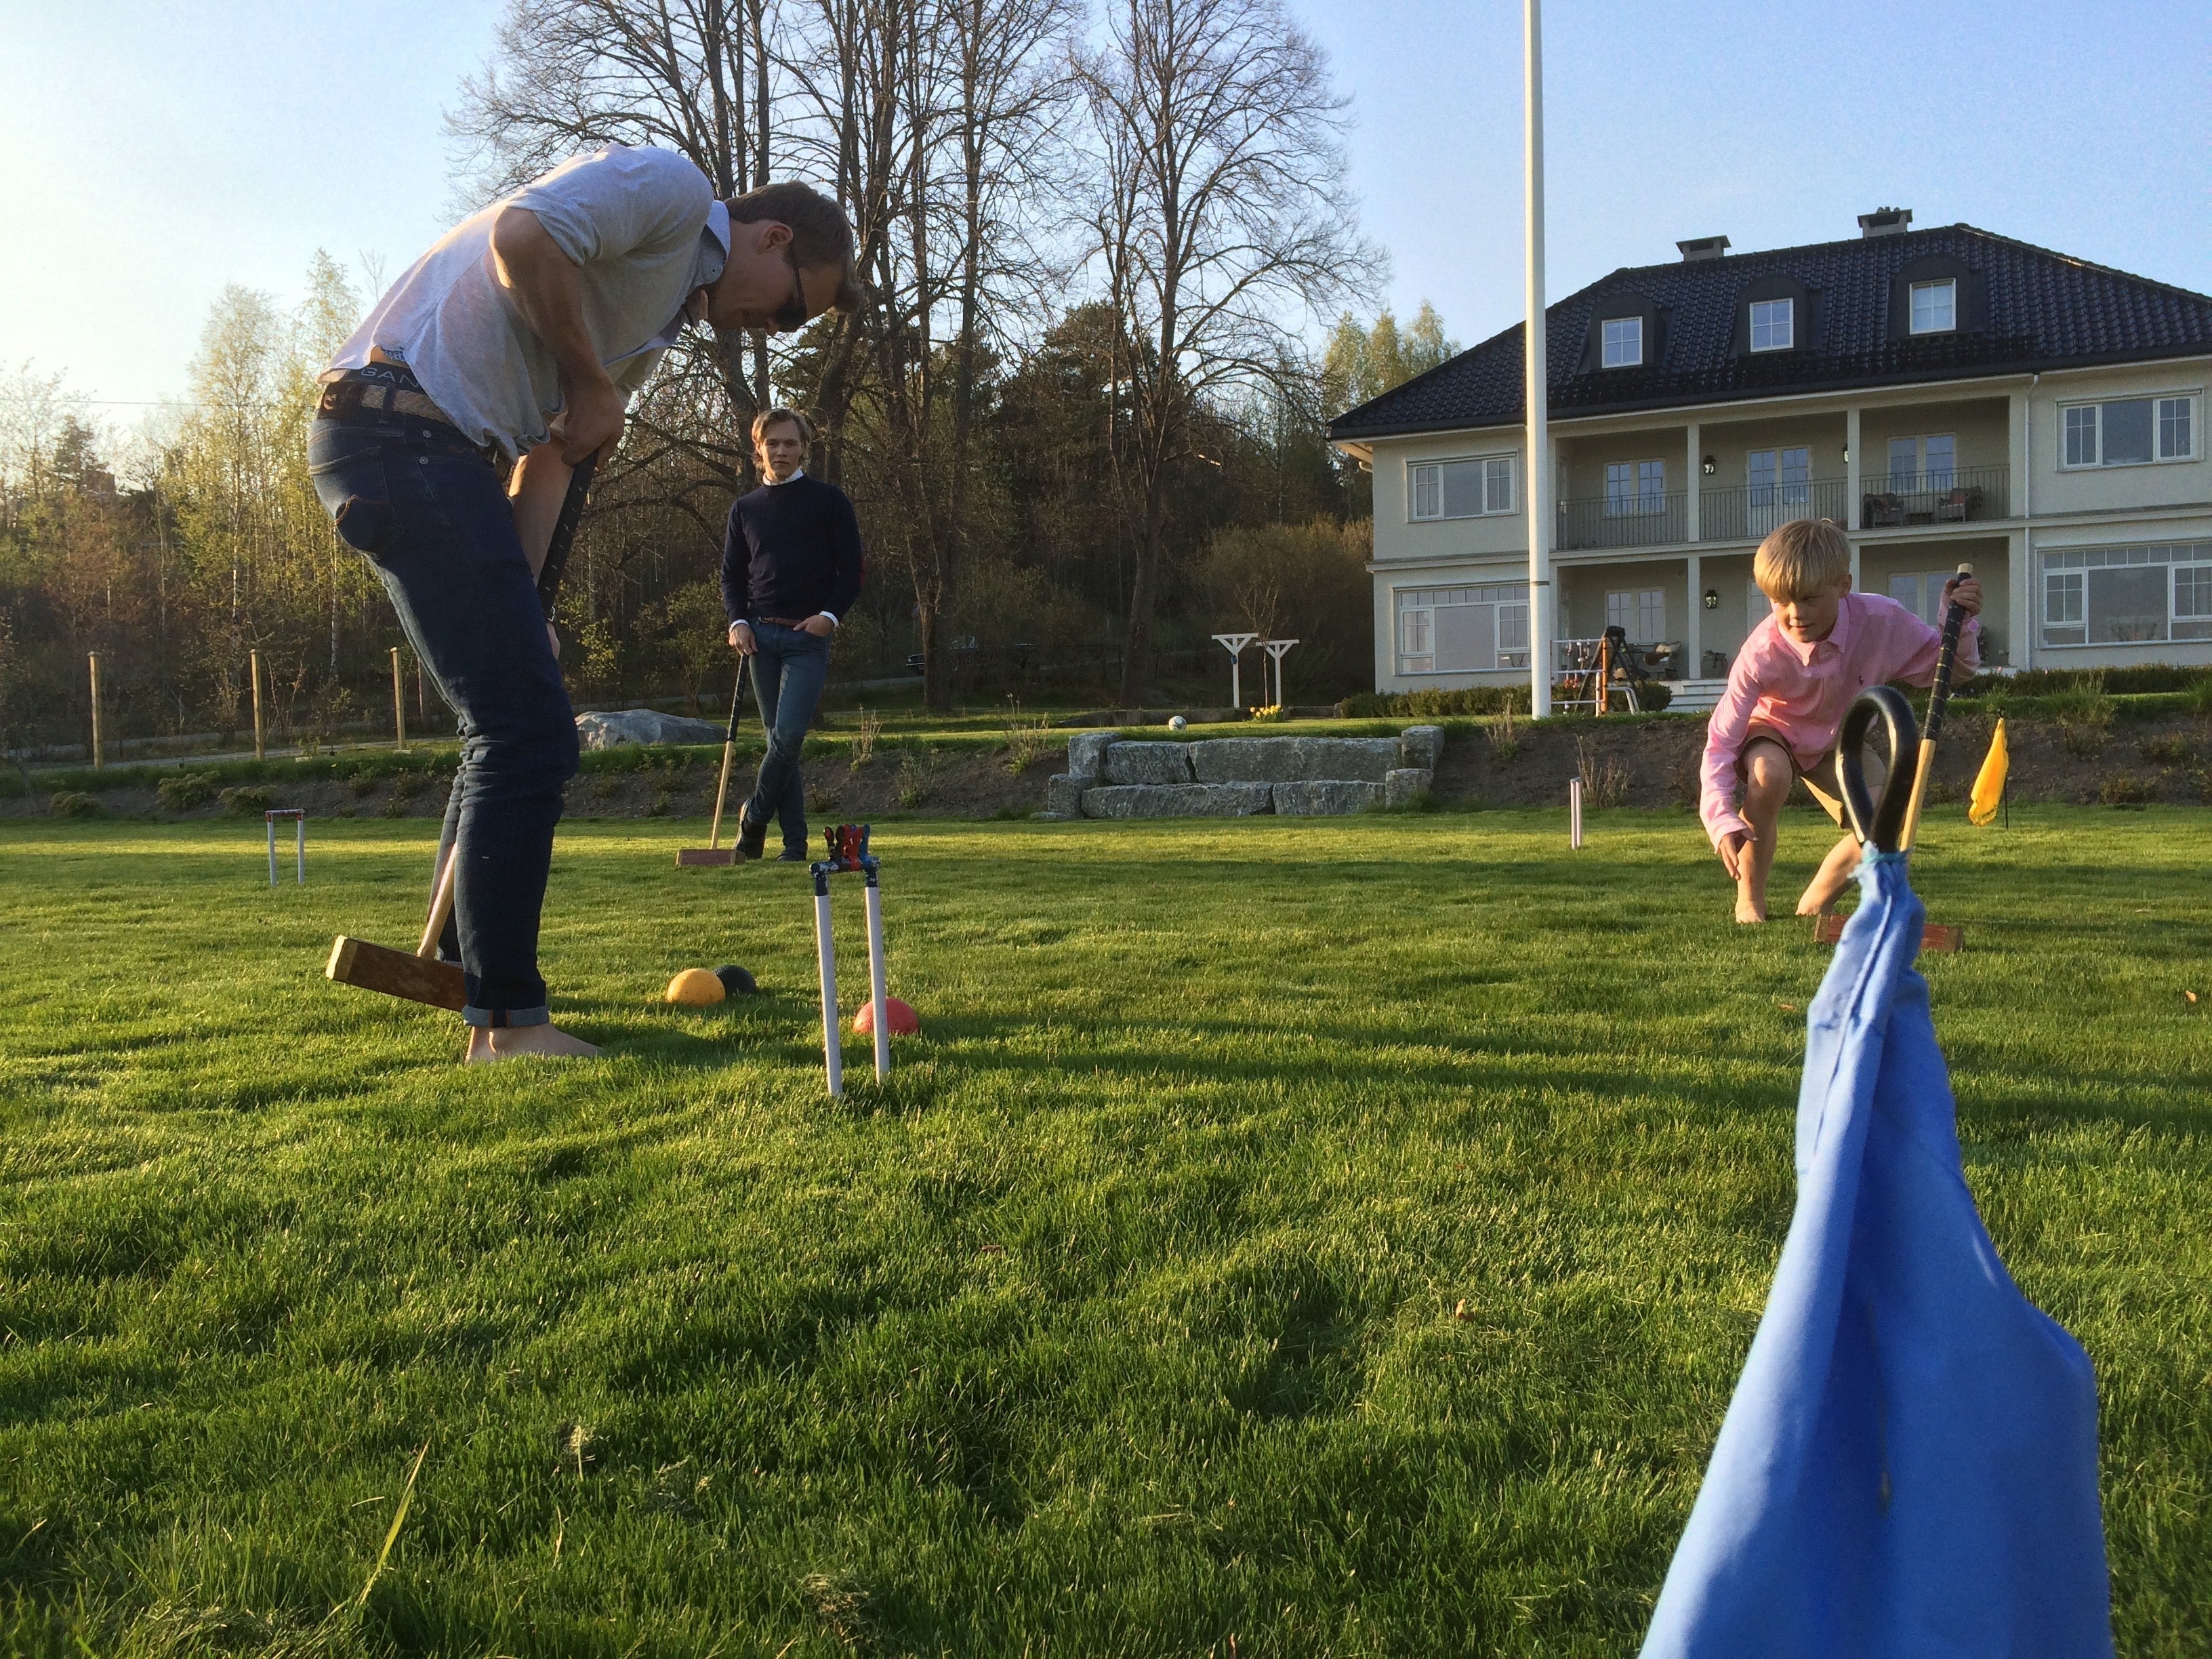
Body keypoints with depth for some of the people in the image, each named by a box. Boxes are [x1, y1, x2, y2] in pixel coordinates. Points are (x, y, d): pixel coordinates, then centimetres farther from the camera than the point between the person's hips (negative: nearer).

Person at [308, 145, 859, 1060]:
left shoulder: (666, 315, 25)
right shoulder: (672, 187, -2)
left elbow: (548, 460, 18)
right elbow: (521, 237, -21)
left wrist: (516, 601, 6)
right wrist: (591, 383, -8)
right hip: (403, 425, -10)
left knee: (511, 730, 14)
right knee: (527, 734, -10)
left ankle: (483, 1007, 22)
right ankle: (511, 1023, -4)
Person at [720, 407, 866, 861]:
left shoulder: (829, 501, 4)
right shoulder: (745, 509, 14)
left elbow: (851, 569, 2)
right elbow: (731, 576, 16)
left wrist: (830, 615, -12)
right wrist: (738, 621, -1)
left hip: (808, 637, -3)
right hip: (761, 636, 4)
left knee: (789, 733, -17)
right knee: (779, 738, 4)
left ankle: (754, 816, 3)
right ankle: (795, 842, 7)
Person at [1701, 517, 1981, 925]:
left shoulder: (1882, 621, -27)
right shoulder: (1763, 652, -33)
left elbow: (1939, 668, -10)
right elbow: (1721, 739, -32)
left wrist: (1960, 624, -32)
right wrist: (1722, 822, -43)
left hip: (1836, 742, 3)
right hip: (1771, 732, -3)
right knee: (1769, 774, -39)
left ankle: (1814, 905, 9)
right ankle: (1749, 900, -18)